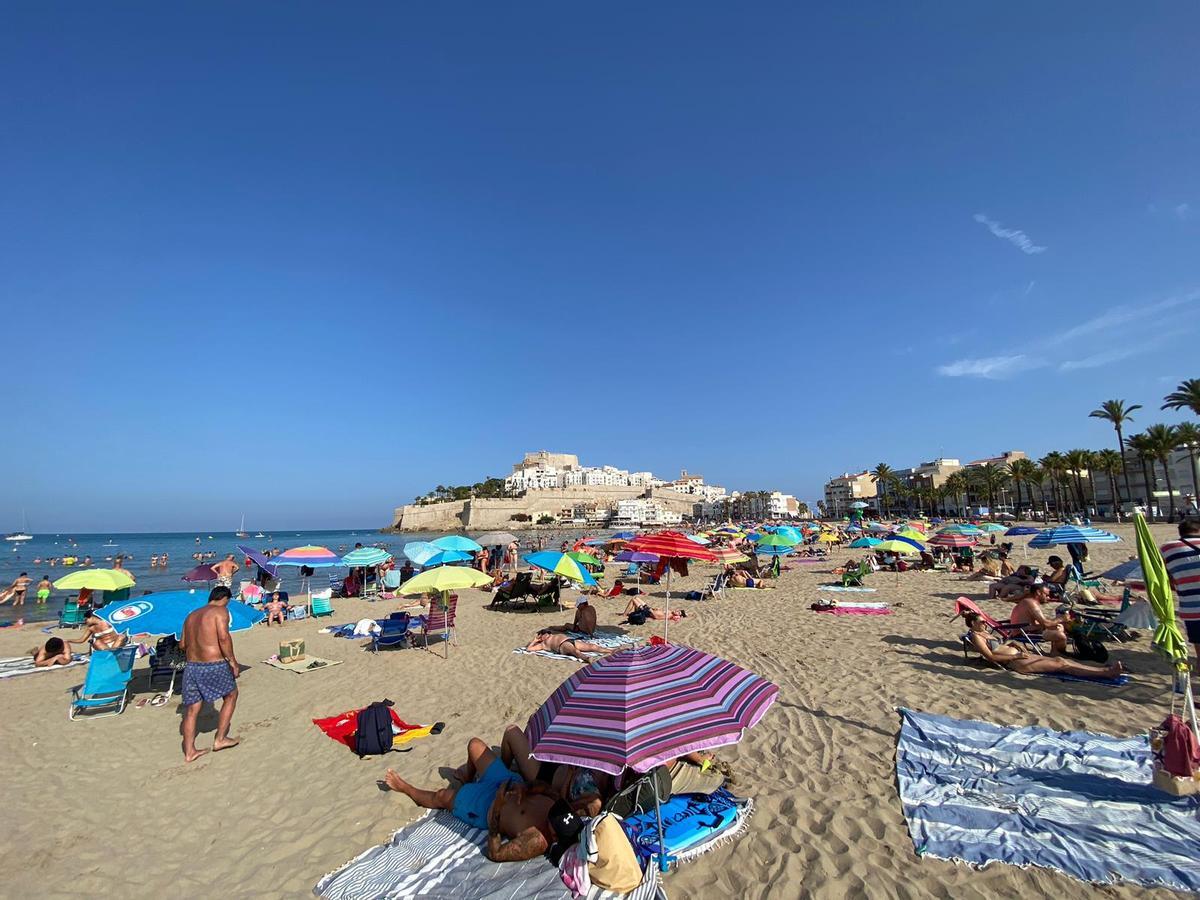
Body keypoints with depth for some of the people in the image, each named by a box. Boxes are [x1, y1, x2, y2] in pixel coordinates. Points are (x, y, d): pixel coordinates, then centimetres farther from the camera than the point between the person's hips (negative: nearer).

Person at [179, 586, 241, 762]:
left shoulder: (191, 615, 15)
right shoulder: (220, 611, -8)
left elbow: (182, 645, 17)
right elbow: (223, 637, -20)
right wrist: (232, 660, -12)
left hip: (191, 666, 7)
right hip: (214, 666, -7)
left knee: (191, 709, 13)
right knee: (231, 695, 14)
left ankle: (189, 752, 19)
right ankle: (220, 739, 18)